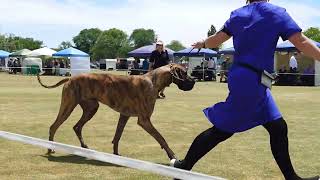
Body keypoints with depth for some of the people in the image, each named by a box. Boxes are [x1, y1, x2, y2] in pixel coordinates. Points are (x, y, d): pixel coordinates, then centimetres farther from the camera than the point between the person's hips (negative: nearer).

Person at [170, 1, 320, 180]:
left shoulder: (237, 14, 9)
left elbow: (216, 40, 11)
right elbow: (301, 42, -14)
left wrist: (202, 44, 31)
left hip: (242, 78, 8)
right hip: (253, 81, -8)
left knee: (278, 128, 13)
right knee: (222, 130, 0)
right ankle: (184, 166, 8)